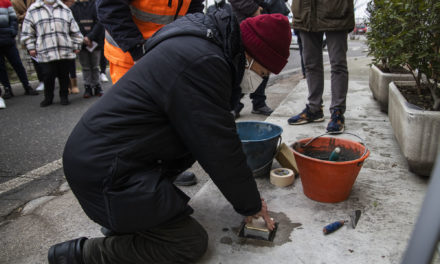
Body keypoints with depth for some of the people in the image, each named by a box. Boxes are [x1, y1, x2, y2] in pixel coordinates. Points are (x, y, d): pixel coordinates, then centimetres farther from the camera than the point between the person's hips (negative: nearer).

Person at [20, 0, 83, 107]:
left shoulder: (65, 10, 12)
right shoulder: (33, 10, 7)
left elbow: (75, 31, 13)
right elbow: (27, 32, 8)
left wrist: (76, 45, 9)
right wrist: (31, 47, 2)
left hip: (65, 51, 1)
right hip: (45, 53, -1)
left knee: (64, 75, 7)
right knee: (48, 76, 0)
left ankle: (64, 96, 21)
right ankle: (48, 98, 17)